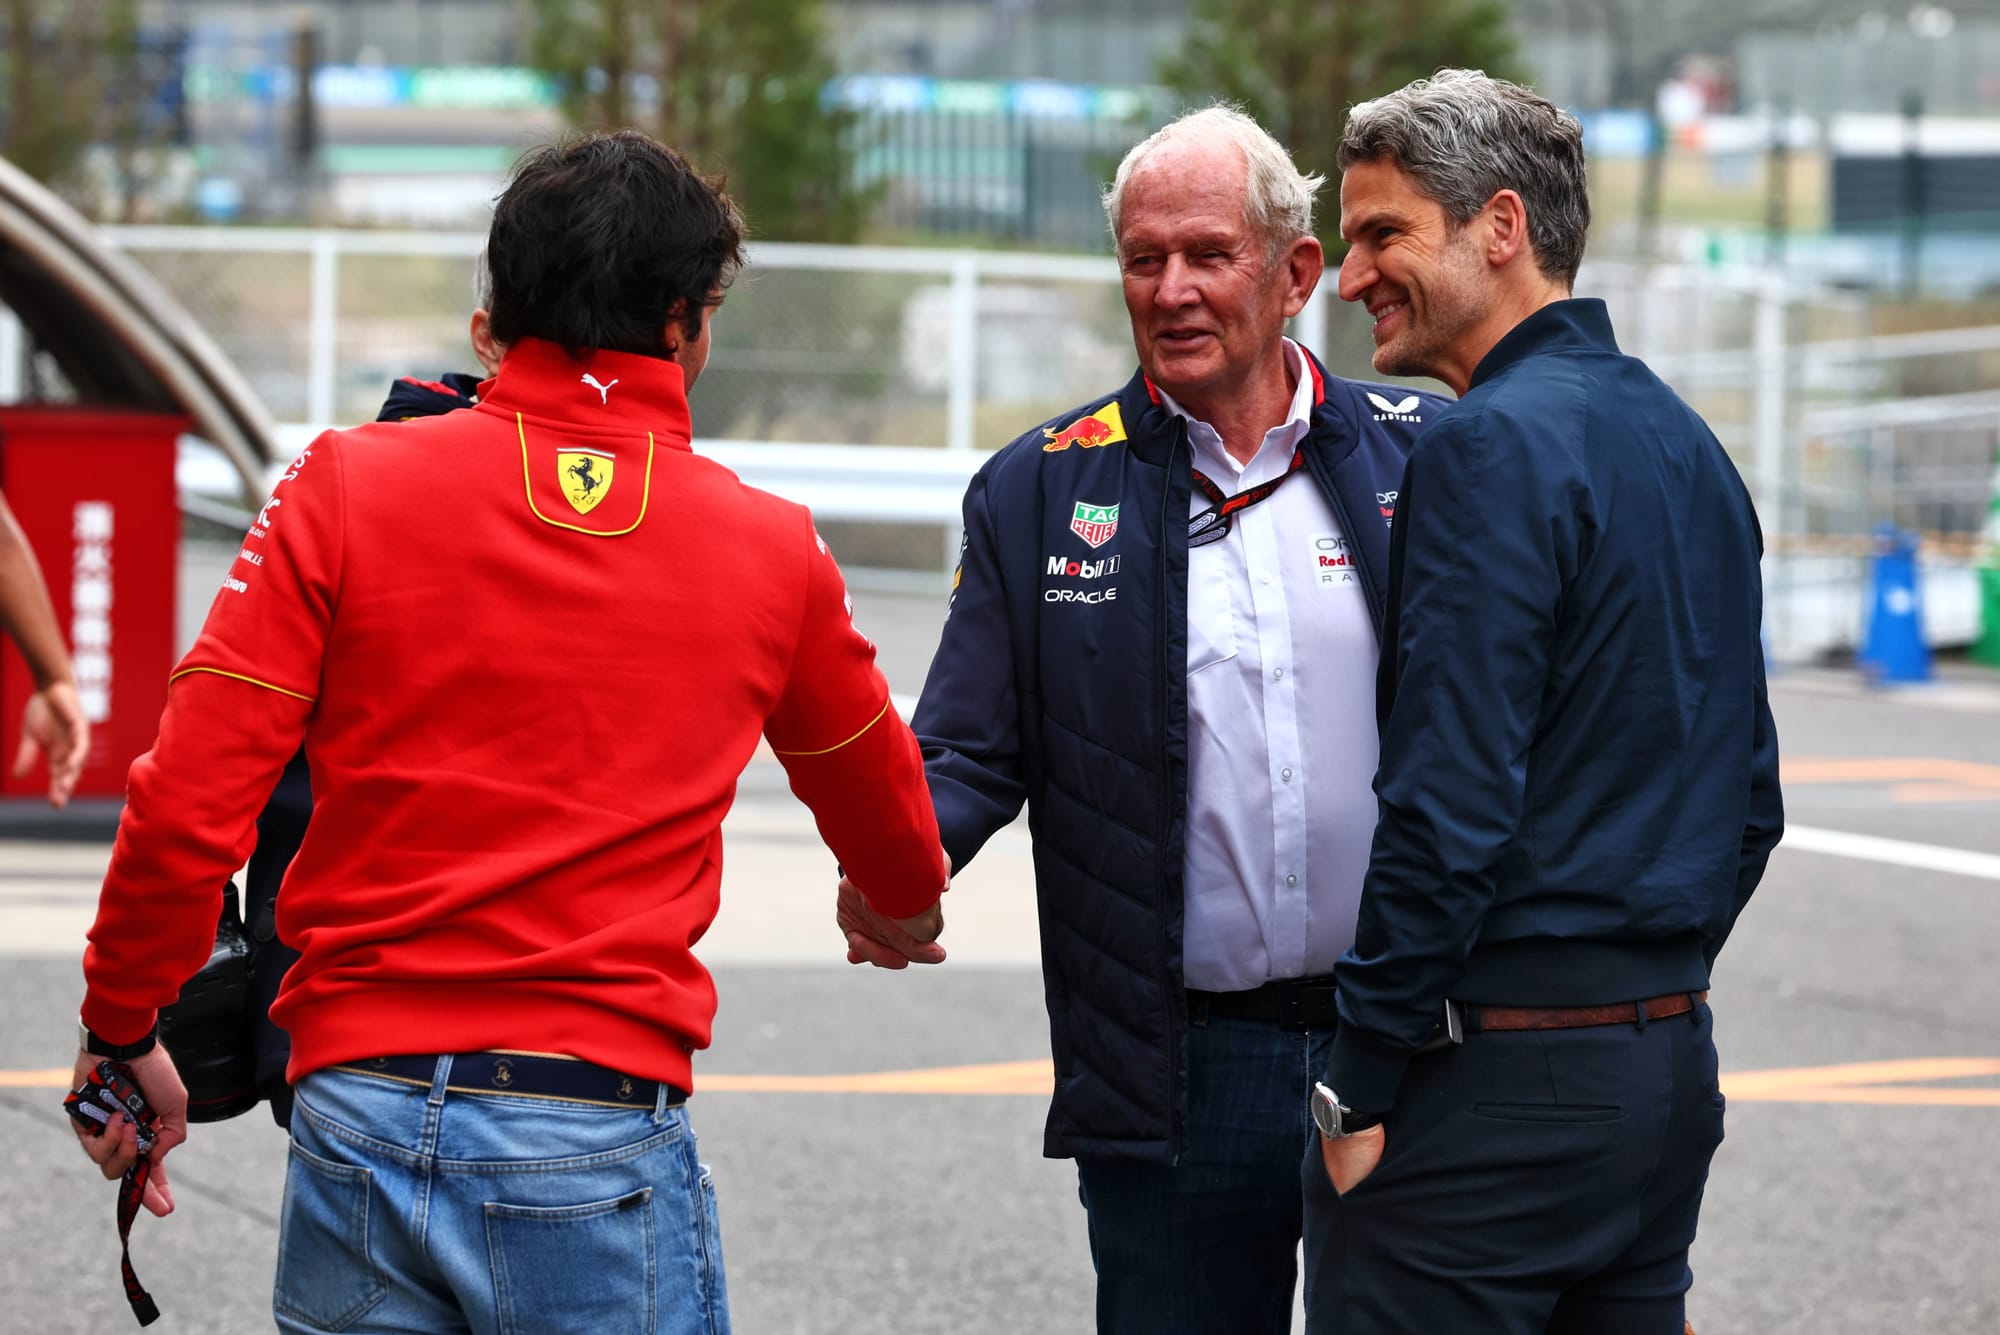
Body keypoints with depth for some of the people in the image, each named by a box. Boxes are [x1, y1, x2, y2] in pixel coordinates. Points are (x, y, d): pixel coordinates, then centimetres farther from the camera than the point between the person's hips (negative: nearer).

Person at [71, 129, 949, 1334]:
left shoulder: (351, 486, 1)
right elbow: (877, 799, 26)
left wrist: (122, 1031, 9)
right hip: (603, 1135, -1)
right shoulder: (773, 553, 6)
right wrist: (912, 905, 49)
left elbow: (189, 805, -5)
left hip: (362, 1111, 1)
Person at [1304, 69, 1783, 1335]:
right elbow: (1750, 795, 20)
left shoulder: (1493, 446, -13)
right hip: (1669, 1063, 9)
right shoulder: (1682, 439, 15)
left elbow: (1452, 802, -19)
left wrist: (1365, 1087, -14)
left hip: (1502, 1083, -9)